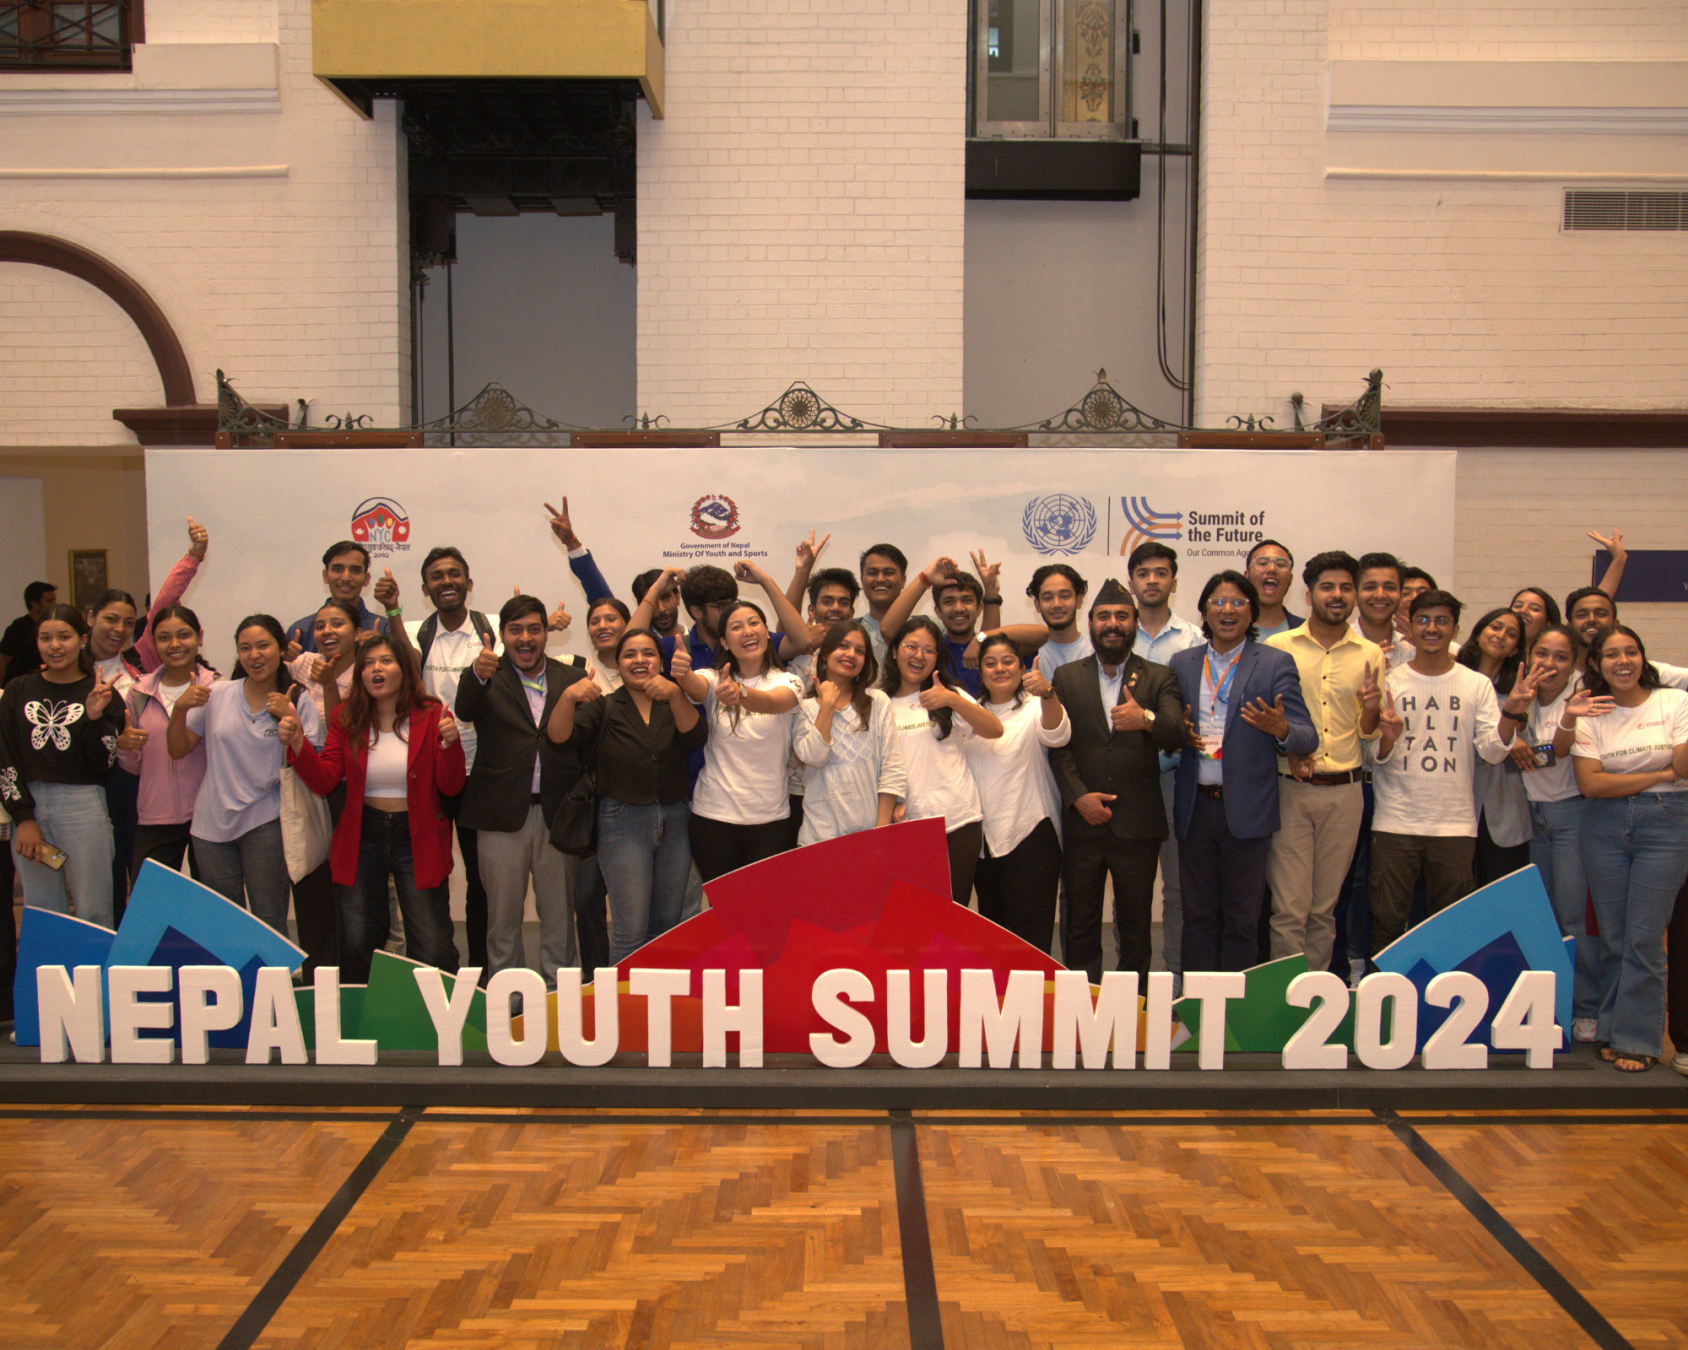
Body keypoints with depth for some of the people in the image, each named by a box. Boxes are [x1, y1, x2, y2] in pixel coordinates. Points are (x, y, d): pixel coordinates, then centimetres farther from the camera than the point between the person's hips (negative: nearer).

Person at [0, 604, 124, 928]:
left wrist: (95, 717, -14)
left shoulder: (102, 694, 4)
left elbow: (103, 764, 0)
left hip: (83, 807, -2)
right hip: (28, 807, 2)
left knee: (93, 914, -4)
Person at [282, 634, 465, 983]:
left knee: (433, 951, -2)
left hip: (417, 839, -2)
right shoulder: (346, 718, 3)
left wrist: (450, 743, -23)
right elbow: (324, 782, -4)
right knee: (356, 947, 6)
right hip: (361, 839, 2)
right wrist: (297, 744, -18)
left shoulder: (431, 715, -4)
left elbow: (450, 787, -6)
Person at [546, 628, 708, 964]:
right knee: (631, 931, -9)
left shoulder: (675, 703, 10)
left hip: (675, 821, 3)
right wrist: (568, 697, -29)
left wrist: (674, 693, -28)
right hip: (623, 822, -2)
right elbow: (558, 736, -9)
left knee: (667, 926, 9)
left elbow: (694, 735, -11)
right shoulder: (604, 707, 6)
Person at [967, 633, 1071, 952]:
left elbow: (1057, 735, -24)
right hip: (984, 838, 6)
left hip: (1030, 834, -5)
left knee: (1029, 936, -9)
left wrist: (1047, 693, -42)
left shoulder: (1036, 708, -2)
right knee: (992, 924, 12)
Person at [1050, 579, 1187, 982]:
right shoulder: (1067, 677, 9)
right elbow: (1057, 743, 2)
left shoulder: (1158, 678, 6)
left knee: (1136, 928, 7)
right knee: (1080, 928, 7)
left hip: (1138, 824, 0)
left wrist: (1146, 720, -29)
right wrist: (1079, 796, -10)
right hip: (1082, 821, 1)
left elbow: (1176, 735, -8)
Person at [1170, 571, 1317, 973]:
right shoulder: (1183, 663, 11)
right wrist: (1180, 733, -7)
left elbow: (1308, 739, -4)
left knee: (1242, 919, 5)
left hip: (1246, 808, -3)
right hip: (1196, 806, 3)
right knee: (1198, 914, 10)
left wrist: (1281, 730, -27)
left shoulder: (1275, 664, 0)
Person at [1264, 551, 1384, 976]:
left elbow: (1370, 734, 12)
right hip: (1290, 791, -2)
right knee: (1289, 908, -4)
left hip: (1345, 792, 2)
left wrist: (1372, 709, -10)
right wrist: (1287, 750, -11)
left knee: (1325, 909, 10)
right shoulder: (1278, 647, 1)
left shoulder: (1371, 655, 8)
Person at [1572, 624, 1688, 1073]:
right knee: (1612, 937, 4)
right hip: (1606, 826, 2)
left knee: (1643, 938, -4)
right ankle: (1613, 1032, 15)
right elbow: (1590, 783, -6)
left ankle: (1637, 1039, 7)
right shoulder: (1589, 714, 4)